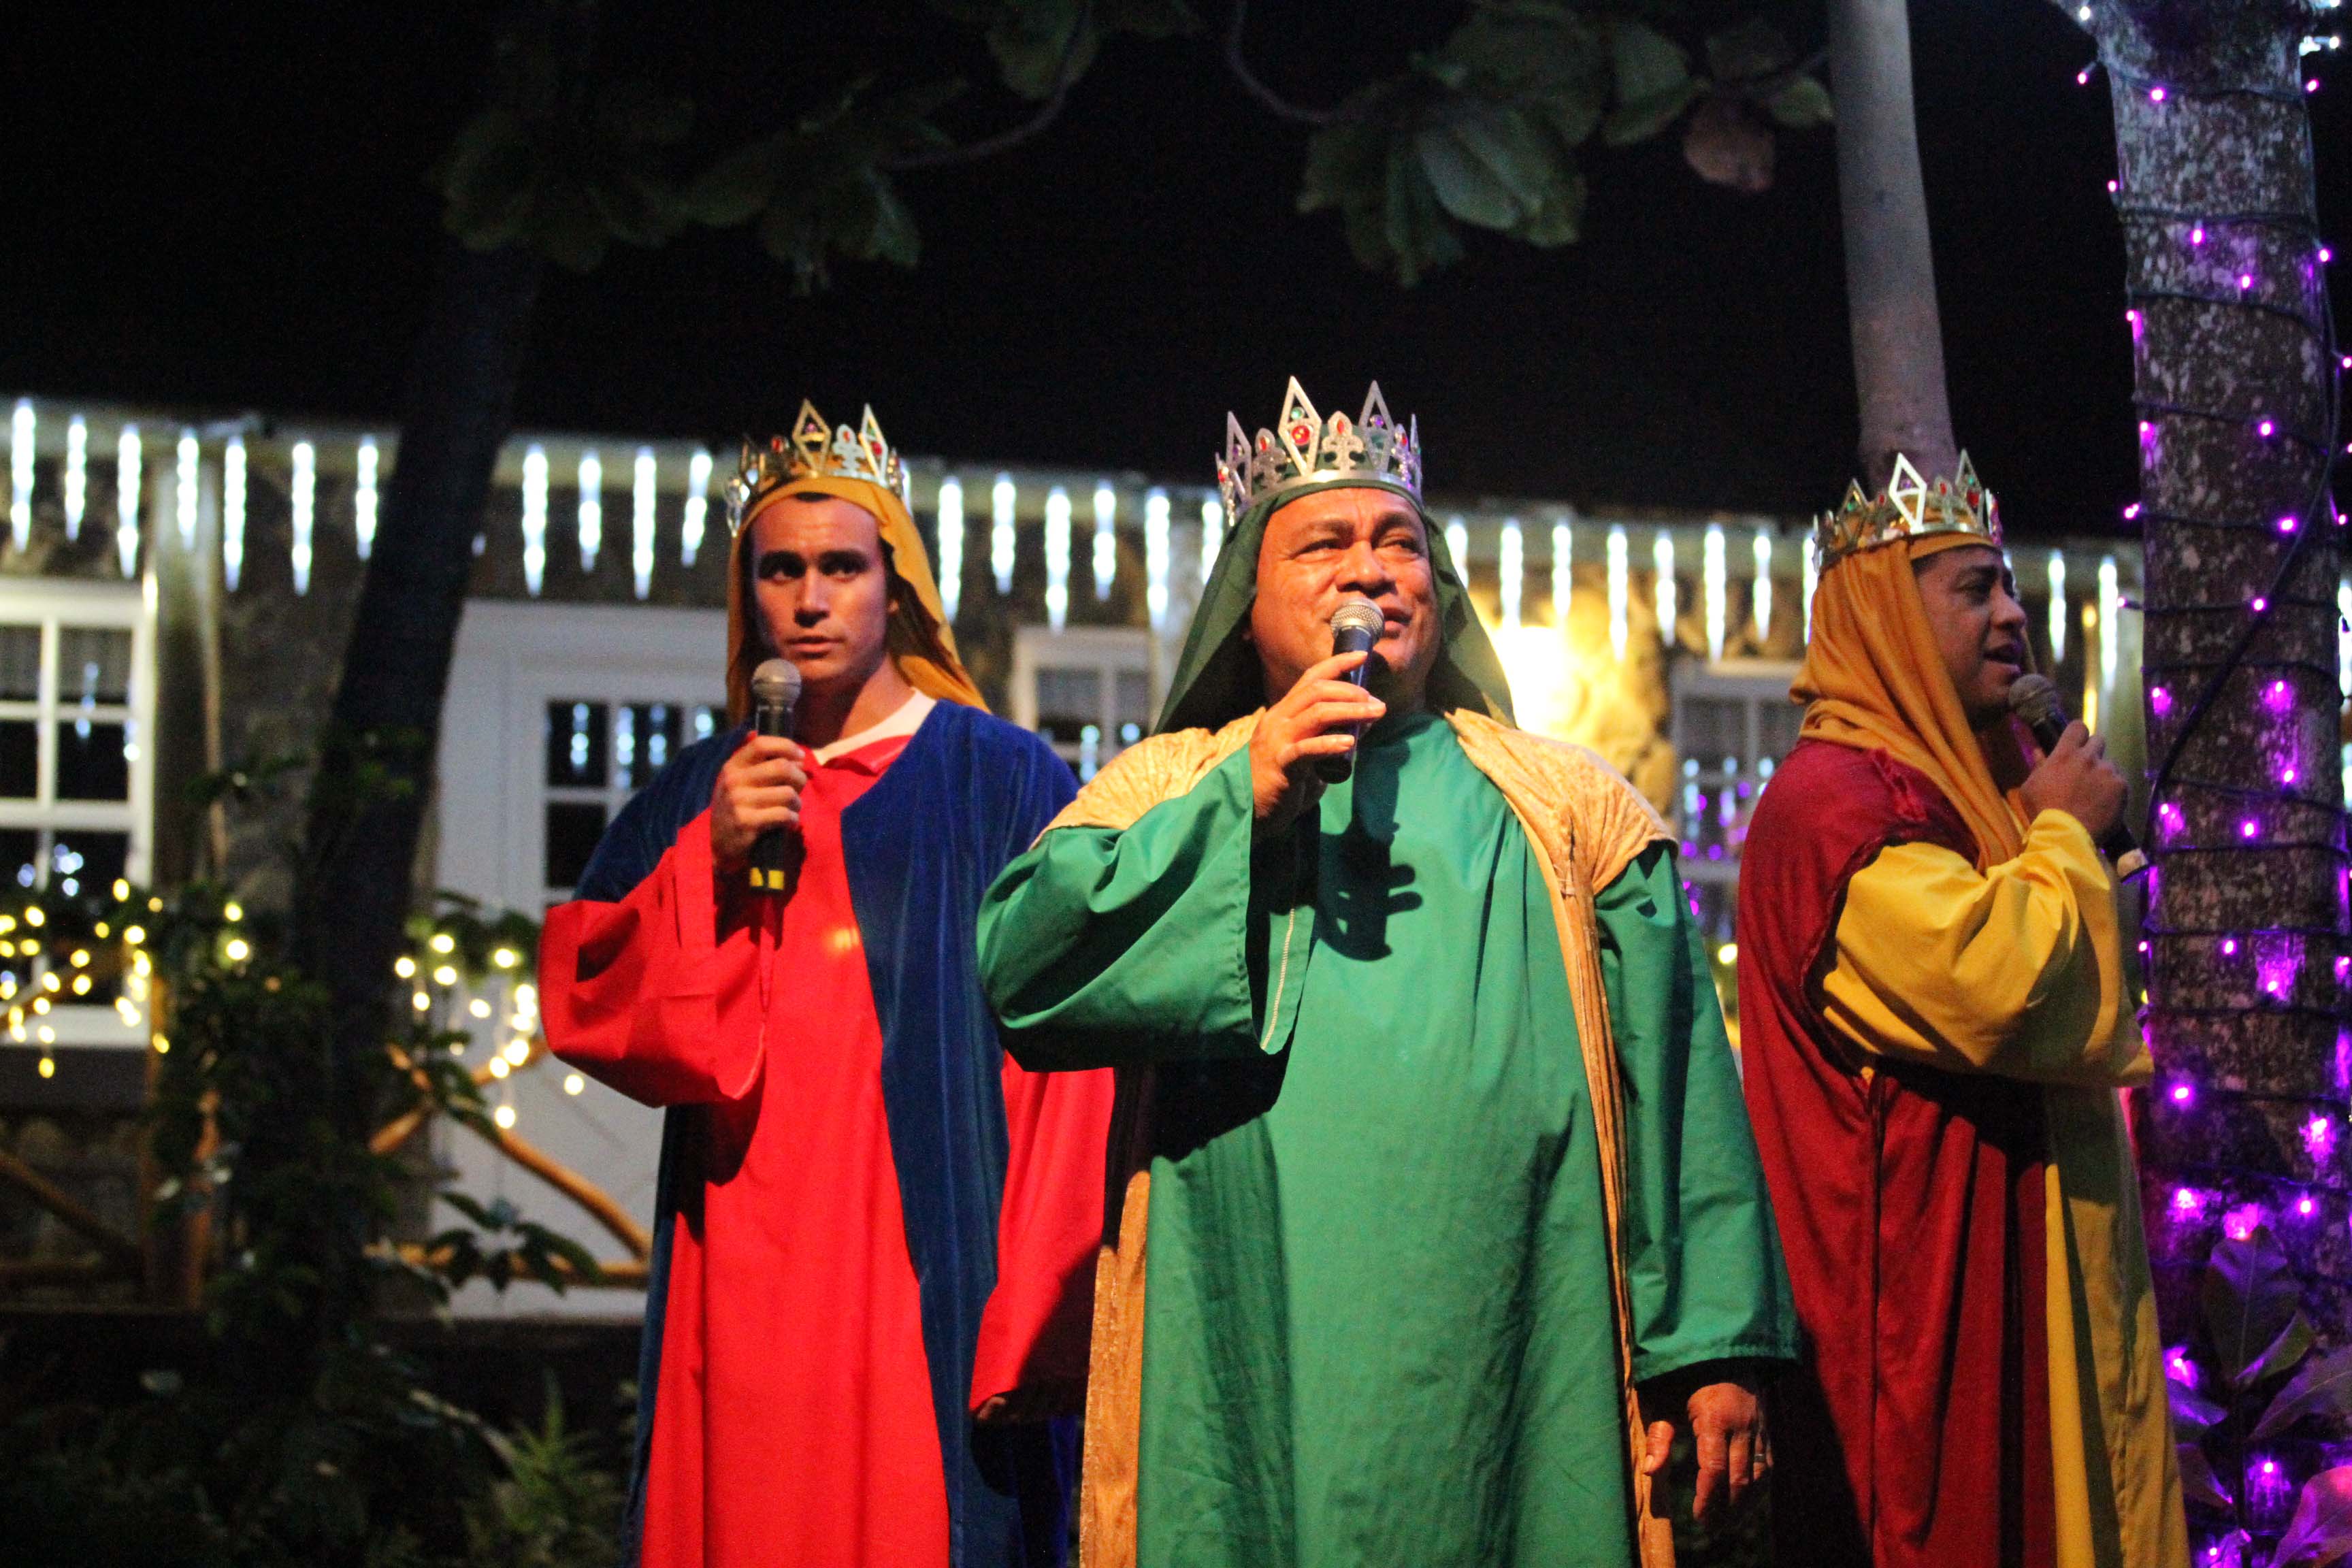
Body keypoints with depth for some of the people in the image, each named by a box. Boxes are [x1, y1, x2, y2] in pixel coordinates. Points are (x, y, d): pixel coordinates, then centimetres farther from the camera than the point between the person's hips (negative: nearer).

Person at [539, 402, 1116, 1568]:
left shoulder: (1001, 782, 2)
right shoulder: (693, 797, 16)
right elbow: (580, 1008, 8)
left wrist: (1031, 1322, -13)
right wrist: (705, 863, -6)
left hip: (929, 1287, -3)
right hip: (740, 1288, 3)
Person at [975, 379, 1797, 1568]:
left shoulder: (1568, 802, 16)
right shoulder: (1167, 787, 15)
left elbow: (1675, 1083, 9)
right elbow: (1015, 968, -2)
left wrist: (1715, 1345, 0)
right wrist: (1242, 803, -7)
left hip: (1514, 1370, 1)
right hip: (1244, 1369, -1)